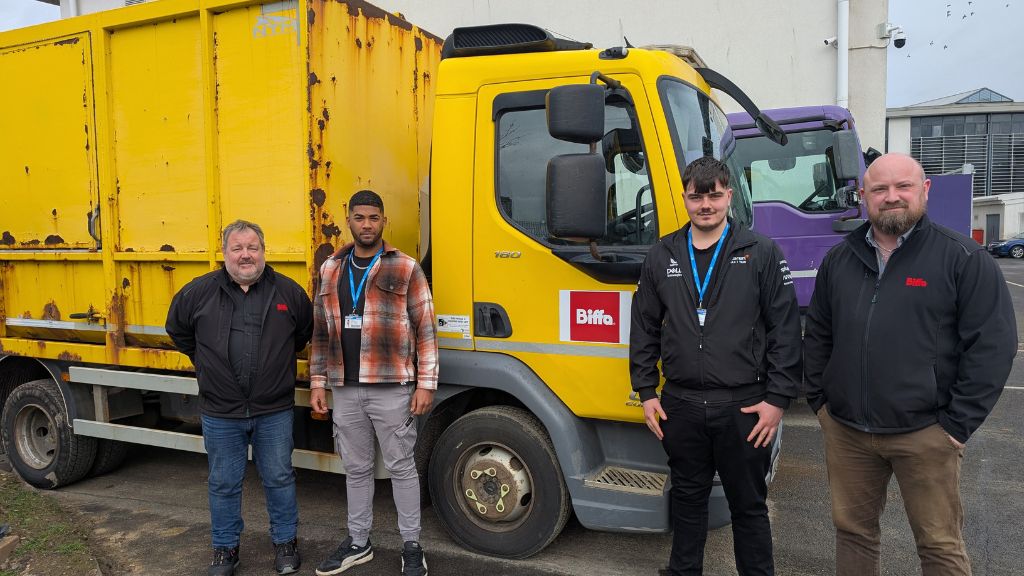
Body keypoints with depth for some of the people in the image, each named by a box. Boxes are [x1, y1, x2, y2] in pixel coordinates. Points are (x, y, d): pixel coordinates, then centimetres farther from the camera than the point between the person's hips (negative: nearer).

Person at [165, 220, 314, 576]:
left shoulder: (288, 291, -3)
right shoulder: (199, 291, -3)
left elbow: (306, 331, 13)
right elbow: (177, 328, 14)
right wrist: (205, 360, 12)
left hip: (274, 412, 0)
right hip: (220, 413, 1)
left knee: (279, 478, 11)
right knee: (224, 484, 13)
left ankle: (285, 542, 29)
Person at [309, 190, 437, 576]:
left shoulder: (405, 269, -3)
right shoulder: (330, 270, 9)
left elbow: (425, 330, -5)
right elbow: (320, 332, 13)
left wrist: (425, 384, -9)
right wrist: (317, 382, 9)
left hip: (392, 389, -4)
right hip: (345, 390, 4)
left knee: (401, 467, 6)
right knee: (356, 468, 15)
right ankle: (358, 543, 30)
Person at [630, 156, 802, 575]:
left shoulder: (762, 253, -2)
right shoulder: (661, 257, 6)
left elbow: (785, 330, -4)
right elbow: (644, 328, 10)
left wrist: (777, 398, -8)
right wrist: (646, 392, 6)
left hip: (744, 406, -2)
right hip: (681, 406, 3)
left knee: (749, 505, 11)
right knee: (687, 498, 17)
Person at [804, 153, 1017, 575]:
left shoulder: (963, 259, -6)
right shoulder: (839, 260, 8)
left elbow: (993, 343, -8)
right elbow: (817, 335, 15)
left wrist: (958, 423, -10)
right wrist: (818, 399, 9)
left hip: (925, 434, -4)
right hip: (845, 431, 4)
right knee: (852, 531, 15)